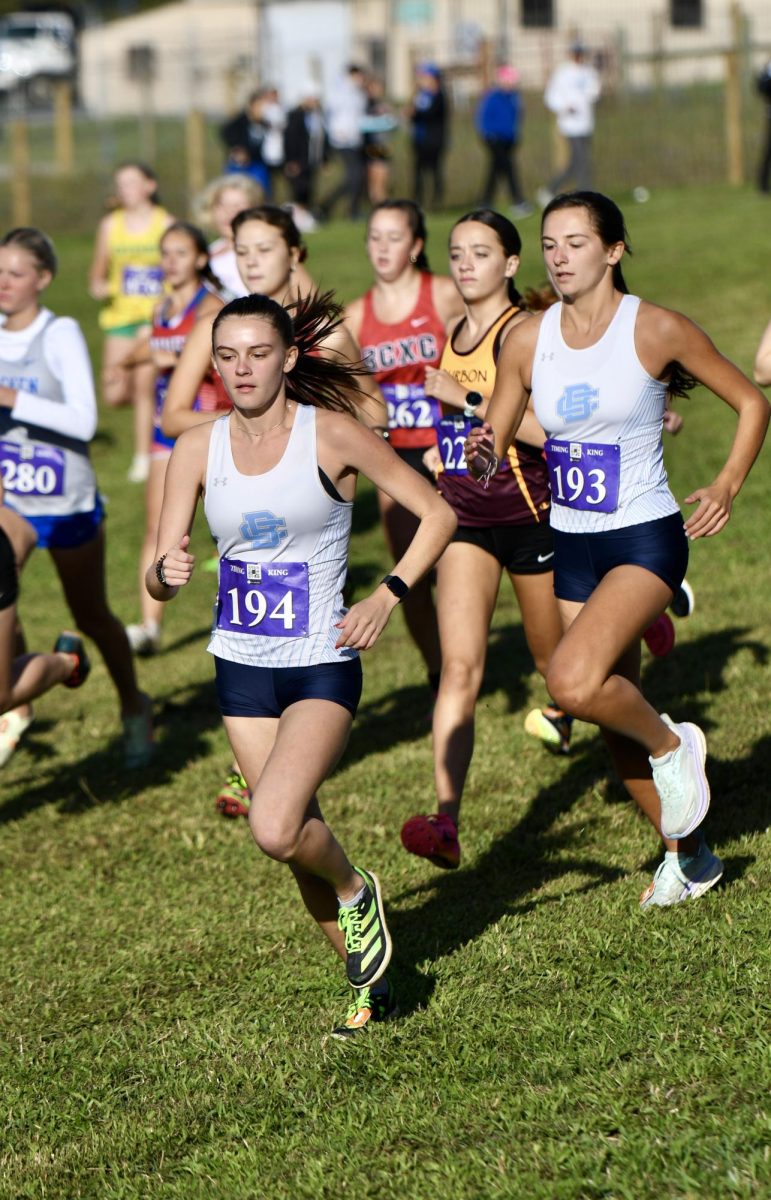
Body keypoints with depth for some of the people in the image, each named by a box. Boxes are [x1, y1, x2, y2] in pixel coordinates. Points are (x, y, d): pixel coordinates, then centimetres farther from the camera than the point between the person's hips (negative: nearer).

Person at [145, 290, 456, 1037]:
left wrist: (387, 595, -16)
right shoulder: (198, 449, -1)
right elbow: (158, 582, -2)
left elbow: (436, 513, -4)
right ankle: (368, 982, 29)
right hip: (241, 668, 4)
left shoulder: (332, 434, -11)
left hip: (321, 667, -4)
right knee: (297, 839, 9)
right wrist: (167, 572, -26)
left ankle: (355, 890, 10)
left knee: (275, 829, -23)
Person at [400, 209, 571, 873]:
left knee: (556, 658, 14)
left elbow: (546, 428, -25)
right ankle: (447, 821, -22)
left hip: (529, 513, -5)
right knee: (459, 665, -11)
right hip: (464, 514, 5)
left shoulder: (525, 332, -13)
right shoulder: (457, 331, 10)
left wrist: (465, 399, -23)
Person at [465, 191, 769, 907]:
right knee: (614, 717, 11)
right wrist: (481, 456, -18)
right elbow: (489, 450, 6)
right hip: (572, 547, 5)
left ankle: (670, 743, 3)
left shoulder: (656, 330, -11)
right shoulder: (527, 342, 0)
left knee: (573, 682, -27)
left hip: (645, 541, -5)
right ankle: (688, 854, 31)